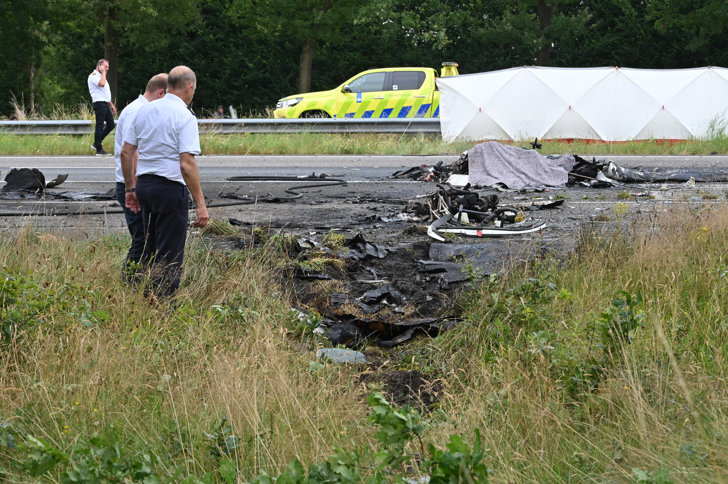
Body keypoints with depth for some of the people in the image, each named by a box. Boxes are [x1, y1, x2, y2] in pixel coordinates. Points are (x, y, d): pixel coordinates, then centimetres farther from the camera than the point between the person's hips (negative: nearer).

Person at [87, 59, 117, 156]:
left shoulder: (101, 76, 23)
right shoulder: (93, 76, -8)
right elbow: (101, 84, -28)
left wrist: (112, 105, 26)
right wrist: (103, 72, -16)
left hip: (106, 104, 10)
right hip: (99, 103, -10)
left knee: (111, 125, 8)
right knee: (100, 126, -6)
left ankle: (96, 144, 17)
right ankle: (99, 150, -2)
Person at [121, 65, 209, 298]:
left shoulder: (144, 110, 9)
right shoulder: (185, 117, -12)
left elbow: (126, 152, 12)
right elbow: (187, 165, -19)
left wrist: (130, 188, 21)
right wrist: (201, 204, -17)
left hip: (144, 184, 7)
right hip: (171, 189, -7)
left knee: (150, 250, 18)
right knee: (170, 255, -1)